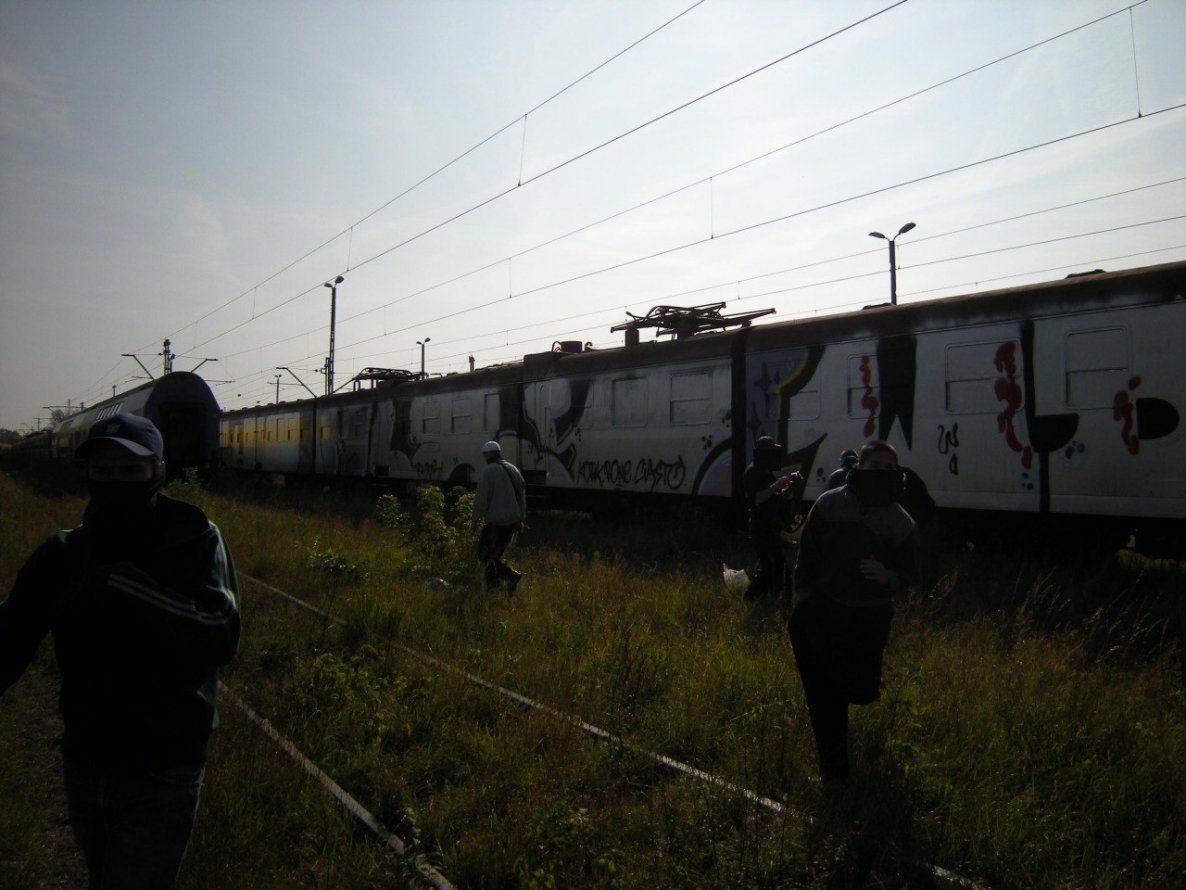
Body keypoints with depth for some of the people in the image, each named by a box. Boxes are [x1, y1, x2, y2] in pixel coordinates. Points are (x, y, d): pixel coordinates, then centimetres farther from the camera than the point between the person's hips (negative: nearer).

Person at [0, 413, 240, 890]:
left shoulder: (195, 540, -14)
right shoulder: (62, 552, -1)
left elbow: (221, 638, -26)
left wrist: (123, 584, -32)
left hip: (161, 776, -5)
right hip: (83, 767, 5)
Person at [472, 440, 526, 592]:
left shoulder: (488, 471, -11)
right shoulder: (512, 469, 10)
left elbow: (481, 498, -14)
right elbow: (522, 494, 14)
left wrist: (476, 518, -1)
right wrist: (520, 518, 20)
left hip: (497, 521, -7)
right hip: (513, 520, 7)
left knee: (485, 555, 3)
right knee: (496, 551, 21)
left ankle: (511, 575, -12)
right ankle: (492, 583, 23)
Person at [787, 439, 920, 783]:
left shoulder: (902, 523, -2)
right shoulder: (829, 504, -4)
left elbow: (910, 574, 5)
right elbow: (807, 554, 3)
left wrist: (889, 577, -18)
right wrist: (803, 597, 0)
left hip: (871, 620, 1)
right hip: (822, 613, 0)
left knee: (860, 689, 5)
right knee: (824, 694, 1)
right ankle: (834, 770, 16)